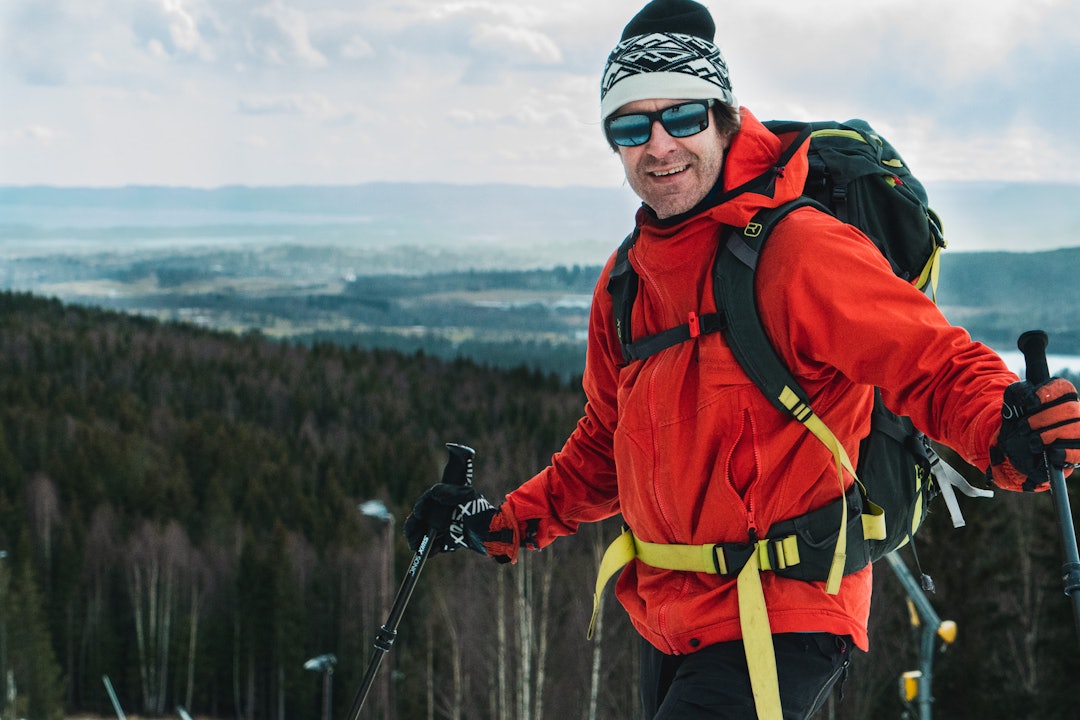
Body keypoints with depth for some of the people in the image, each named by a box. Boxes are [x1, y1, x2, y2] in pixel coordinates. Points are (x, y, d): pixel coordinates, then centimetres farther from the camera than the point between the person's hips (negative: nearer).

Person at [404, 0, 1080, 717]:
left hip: (783, 629, -8)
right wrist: (507, 523, 18)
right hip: (670, 624, 8)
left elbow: (936, 367, -22)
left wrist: (1011, 434, -42)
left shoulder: (797, 251, -15)